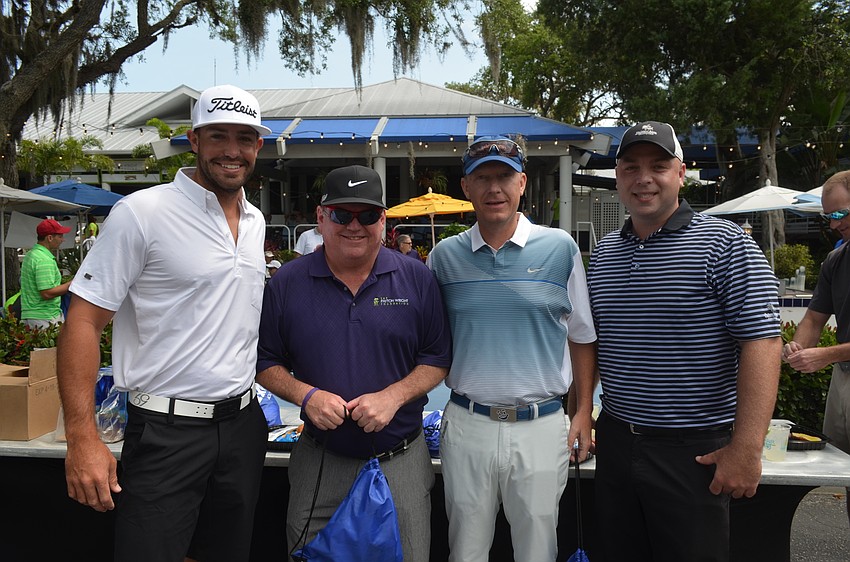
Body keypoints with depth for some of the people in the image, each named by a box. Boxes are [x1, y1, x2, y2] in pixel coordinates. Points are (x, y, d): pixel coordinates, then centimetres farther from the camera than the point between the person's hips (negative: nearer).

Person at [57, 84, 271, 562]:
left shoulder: (256, 221, 9)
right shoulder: (142, 213, -12)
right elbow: (84, 321, -13)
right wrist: (83, 438, -19)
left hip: (243, 427, 6)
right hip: (166, 433, -6)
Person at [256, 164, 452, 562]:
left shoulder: (416, 279, -3)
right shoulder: (287, 283, -1)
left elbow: (438, 359, 0)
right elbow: (266, 363, 5)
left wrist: (394, 396, -16)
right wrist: (305, 395, -14)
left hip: (400, 462, 0)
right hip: (319, 461, 1)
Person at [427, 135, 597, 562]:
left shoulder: (560, 247, -2)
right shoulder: (444, 255, 3)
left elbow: (582, 336, 4)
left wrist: (584, 411, 1)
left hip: (542, 426, -1)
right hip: (466, 425, 2)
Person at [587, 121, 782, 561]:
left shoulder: (723, 244, -10)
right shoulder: (602, 253, 8)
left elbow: (761, 343, -16)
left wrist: (746, 448, -20)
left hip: (695, 450, -5)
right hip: (614, 442, 5)